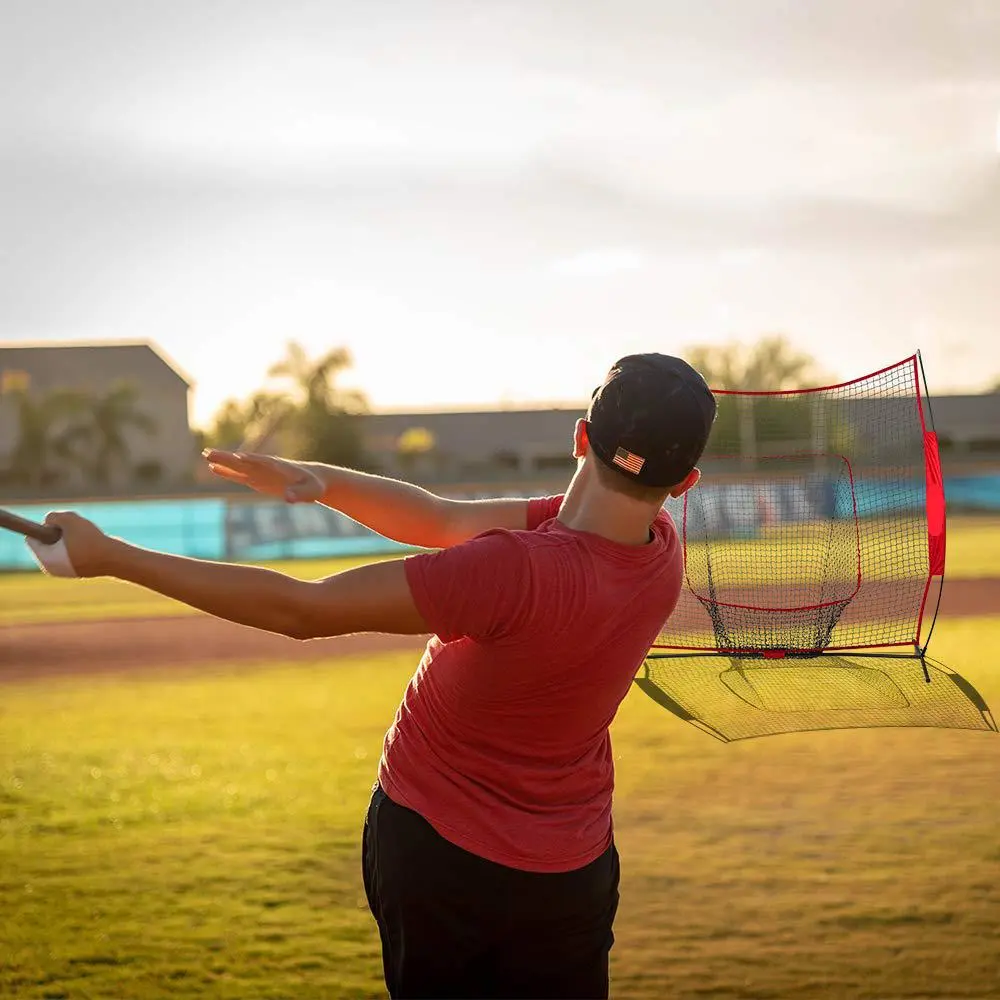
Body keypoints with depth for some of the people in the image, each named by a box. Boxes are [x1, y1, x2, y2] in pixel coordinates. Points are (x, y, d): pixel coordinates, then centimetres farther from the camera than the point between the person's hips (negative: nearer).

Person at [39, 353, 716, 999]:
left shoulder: (516, 569, -32)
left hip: (431, 850, -4)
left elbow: (302, 611, -26)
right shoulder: (660, 548, -11)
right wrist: (325, 480, -14)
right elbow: (445, 519, -2)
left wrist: (108, 556, -21)